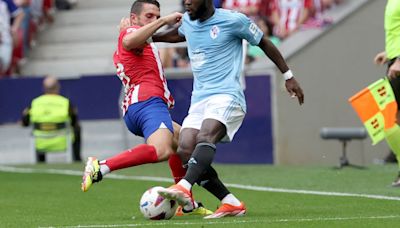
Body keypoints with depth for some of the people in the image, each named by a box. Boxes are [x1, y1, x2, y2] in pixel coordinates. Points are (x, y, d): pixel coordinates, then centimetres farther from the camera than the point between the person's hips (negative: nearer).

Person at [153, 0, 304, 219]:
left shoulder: (233, 20, -3)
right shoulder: (187, 20, 14)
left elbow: (264, 43, 9)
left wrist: (288, 77, 13)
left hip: (226, 96, -7)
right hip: (199, 100, 7)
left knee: (205, 137, -34)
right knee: (185, 150, -14)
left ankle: (184, 188, -56)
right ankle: (232, 204, -7)